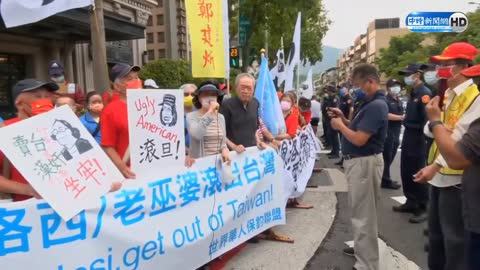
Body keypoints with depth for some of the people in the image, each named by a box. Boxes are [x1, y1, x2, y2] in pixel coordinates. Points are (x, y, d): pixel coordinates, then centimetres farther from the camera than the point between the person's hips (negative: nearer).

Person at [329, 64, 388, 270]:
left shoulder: (376, 106, -22)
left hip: (365, 163, -11)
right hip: (359, 161, 11)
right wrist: (344, 119, 5)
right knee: (361, 211, 22)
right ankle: (362, 248, 39)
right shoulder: (371, 103, 11)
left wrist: (340, 125, -11)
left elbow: (359, 139, -26)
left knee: (363, 214, -2)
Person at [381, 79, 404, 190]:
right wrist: (401, 117, -16)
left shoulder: (399, 101, 17)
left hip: (396, 133, 8)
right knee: (386, 158, -4)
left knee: (390, 157, 13)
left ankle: (385, 179, 22)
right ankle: (386, 180, 3)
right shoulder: (385, 100, -9)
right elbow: (387, 115, -19)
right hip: (387, 133, -8)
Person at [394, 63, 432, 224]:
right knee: (406, 171, 15)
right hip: (408, 135, 9)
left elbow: (427, 116, -26)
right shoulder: (413, 92, 14)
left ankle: (423, 208, 10)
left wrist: (422, 133, -24)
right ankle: (411, 202, 29)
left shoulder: (424, 93, -16)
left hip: (417, 138, -9)